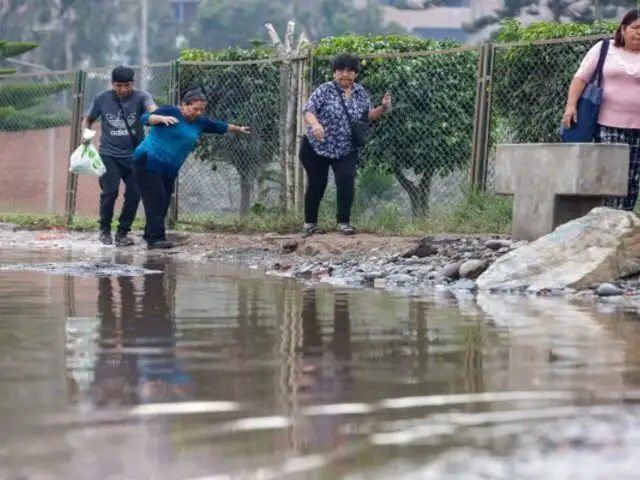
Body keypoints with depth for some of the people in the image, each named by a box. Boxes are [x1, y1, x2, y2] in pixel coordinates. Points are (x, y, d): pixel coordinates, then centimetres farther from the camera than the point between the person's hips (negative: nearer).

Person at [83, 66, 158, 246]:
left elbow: (152, 109, -32)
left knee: (134, 194, -2)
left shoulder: (140, 97, -10)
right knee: (110, 191, -13)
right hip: (109, 155, 0)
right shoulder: (102, 99, -3)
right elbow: (88, 119, 13)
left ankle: (122, 232, 18)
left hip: (134, 156, 1)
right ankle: (105, 229, 10)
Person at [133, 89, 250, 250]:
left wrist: (238, 129, 41)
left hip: (168, 170, 8)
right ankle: (156, 238, -15)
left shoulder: (199, 122, 11)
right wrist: (162, 118, -40)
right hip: (148, 163, -8)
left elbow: (220, 126, 27)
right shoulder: (171, 112, -10)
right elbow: (146, 118, -21)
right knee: (156, 200, -14)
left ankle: (150, 236, 10)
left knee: (164, 203, 3)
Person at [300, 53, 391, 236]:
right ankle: (310, 223, 21)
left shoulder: (360, 92, 3)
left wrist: (382, 108, -6)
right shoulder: (325, 90, -12)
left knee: (346, 181, -14)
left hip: (346, 150, 3)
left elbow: (367, 115, 14)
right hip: (316, 147, -3)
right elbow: (309, 109, -20)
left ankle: (343, 222, -4)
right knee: (317, 185, 4)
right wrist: (315, 124, -40)